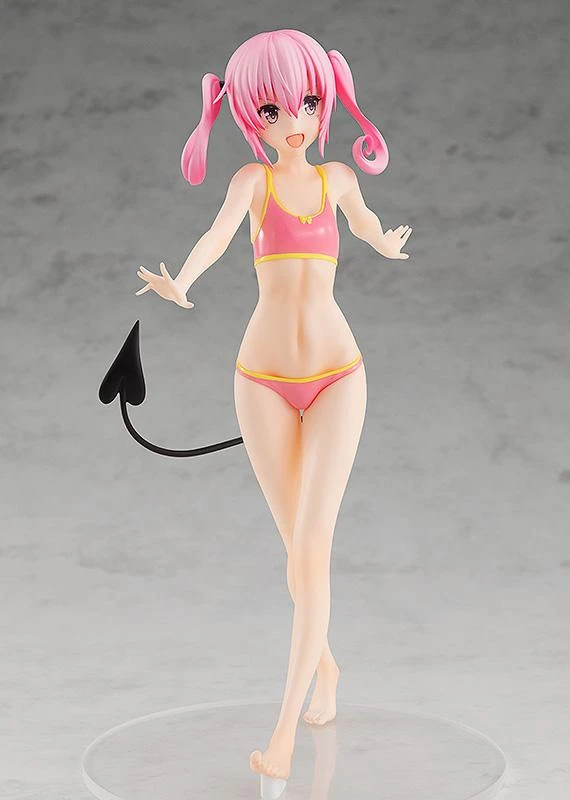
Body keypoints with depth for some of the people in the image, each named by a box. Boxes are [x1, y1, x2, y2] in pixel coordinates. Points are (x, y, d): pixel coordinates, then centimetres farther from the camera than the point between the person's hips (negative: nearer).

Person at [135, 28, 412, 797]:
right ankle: (324, 664, 36)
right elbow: (220, 232, -23)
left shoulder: (337, 176, 6)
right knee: (300, 547, 8)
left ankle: (285, 734, -10)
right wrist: (182, 281, -44)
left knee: (310, 549, -11)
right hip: (265, 380, 0)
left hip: (336, 376, 1)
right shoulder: (253, 178, -1)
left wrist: (389, 245, 51)